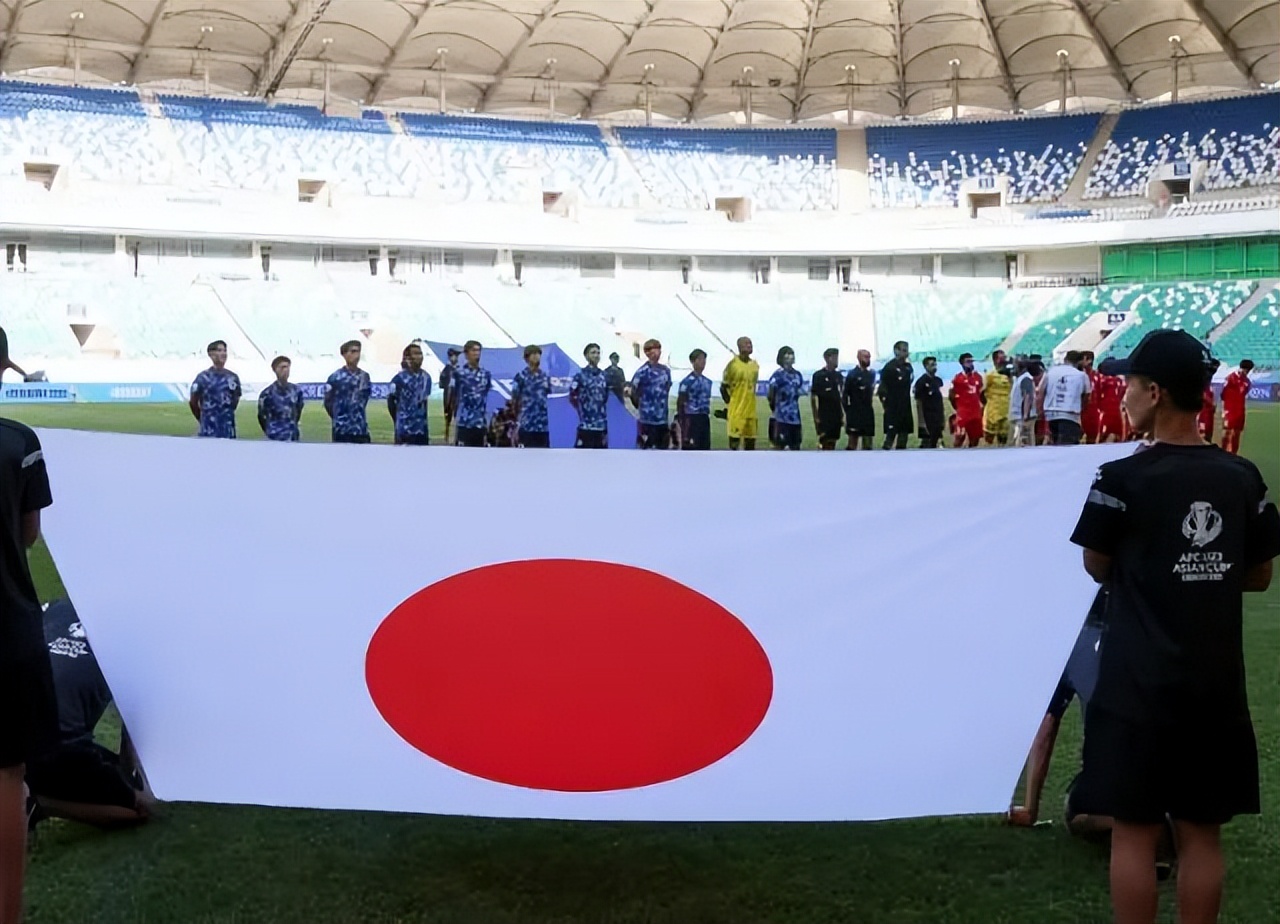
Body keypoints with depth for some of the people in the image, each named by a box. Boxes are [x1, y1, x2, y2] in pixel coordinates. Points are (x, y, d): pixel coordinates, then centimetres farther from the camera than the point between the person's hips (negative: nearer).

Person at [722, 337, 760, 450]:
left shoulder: (755, 365, 9)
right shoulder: (733, 364, -8)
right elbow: (723, 387, -2)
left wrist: (750, 401, 13)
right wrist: (730, 402, -3)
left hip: (751, 410, 6)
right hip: (736, 410, -6)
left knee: (750, 437, 8)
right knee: (734, 436, -4)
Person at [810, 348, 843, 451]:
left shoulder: (839, 376, 10)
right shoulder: (818, 376, -6)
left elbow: (842, 396, 14)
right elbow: (813, 397, -6)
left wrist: (842, 415, 10)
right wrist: (816, 417, -10)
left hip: (836, 416, 5)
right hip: (824, 417, -5)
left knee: (832, 442, 7)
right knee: (823, 441, -7)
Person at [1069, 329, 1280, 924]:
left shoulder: (1122, 480, -13)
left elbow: (1098, 569, 0)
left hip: (1139, 689, -4)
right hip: (1217, 687, 4)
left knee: (1134, 831, 6)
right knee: (1201, 833, 13)